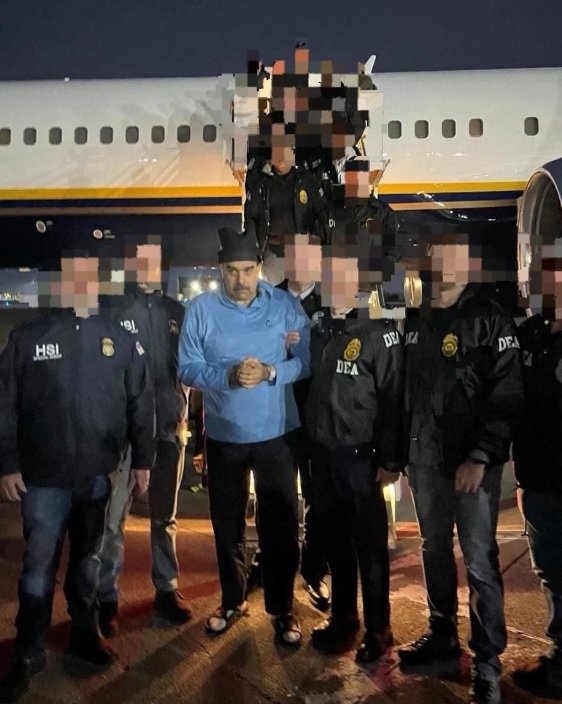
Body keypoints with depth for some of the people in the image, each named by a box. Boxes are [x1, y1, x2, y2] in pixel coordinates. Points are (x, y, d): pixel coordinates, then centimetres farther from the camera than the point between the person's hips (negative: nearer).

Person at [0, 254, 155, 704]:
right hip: (44, 478, -1)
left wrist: (143, 460, 2)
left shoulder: (120, 339, 1)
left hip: (99, 476, 2)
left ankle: (85, 633, 37)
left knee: (88, 560, 17)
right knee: (39, 568, 6)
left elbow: (141, 404, 3)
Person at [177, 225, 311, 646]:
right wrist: (228, 377, -24)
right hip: (224, 435, 2)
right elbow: (187, 369, -7)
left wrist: (271, 372, -25)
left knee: (281, 524, 7)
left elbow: (307, 360, -7)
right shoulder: (201, 310, -4)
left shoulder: (285, 305, -5)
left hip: (277, 433, -1)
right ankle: (233, 601, 38)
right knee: (227, 523, 17)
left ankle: (282, 608, 26)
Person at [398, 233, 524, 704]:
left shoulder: (490, 319, -6)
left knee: (480, 562, 1)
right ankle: (442, 635, 34)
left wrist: (480, 456, -19)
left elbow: (507, 396, -11)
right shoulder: (414, 320, 9)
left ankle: (487, 662, 16)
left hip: (472, 461, -5)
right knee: (434, 550, 16)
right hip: (424, 458, 5)